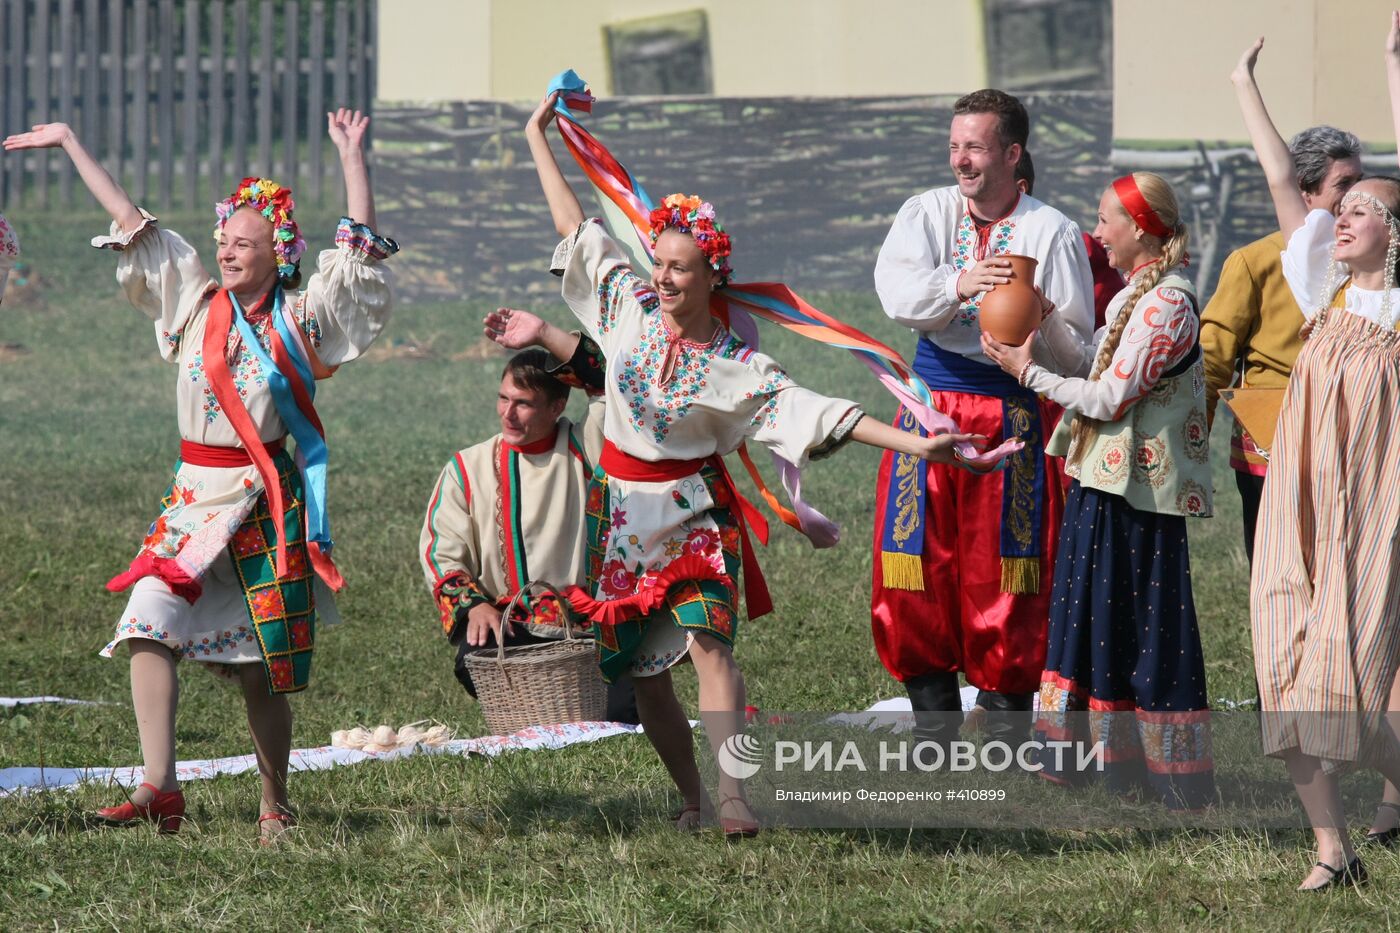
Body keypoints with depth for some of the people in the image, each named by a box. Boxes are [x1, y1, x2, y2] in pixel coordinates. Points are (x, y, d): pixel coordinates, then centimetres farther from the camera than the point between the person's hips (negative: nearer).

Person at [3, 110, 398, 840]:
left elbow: (361, 247, -6)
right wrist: (71, 145, 15)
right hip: (194, 492, 3)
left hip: (266, 497, -3)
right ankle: (158, 786, -24)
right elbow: (130, 222, 13)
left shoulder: (302, 314, 2)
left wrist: (351, 155, -12)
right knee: (148, 622, -18)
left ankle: (274, 807, 16)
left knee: (260, 669, 2)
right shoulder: (193, 299, 10)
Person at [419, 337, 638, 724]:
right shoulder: (468, 468, 10)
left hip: (585, 621, 0)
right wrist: (474, 605, -13)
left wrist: (545, 334, -10)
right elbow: (440, 552, 6)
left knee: (624, 711, -24)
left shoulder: (583, 448, 7)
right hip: (510, 626, 0)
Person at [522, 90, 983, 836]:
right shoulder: (630, 308, -1)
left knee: (707, 640, -21)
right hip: (622, 510, 4)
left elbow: (811, 411, -14)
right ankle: (692, 799, 17)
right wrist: (537, 137, 12)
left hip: (693, 513, -3)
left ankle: (733, 794, -31)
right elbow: (574, 228, 7)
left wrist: (910, 443, -23)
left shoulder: (735, 367, -9)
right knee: (641, 668, 4)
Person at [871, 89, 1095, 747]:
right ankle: (935, 730, 13)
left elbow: (1078, 356, -4)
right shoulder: (929, 213, 7)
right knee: (919, 574, 1)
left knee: (1004, 582, -4)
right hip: (933, 404, 3)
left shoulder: (1051, 231, -1)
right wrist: (959, 285, -31)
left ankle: (1005, 733, 5)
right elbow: (896, 292, -13)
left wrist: (1039, 321, -24)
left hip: (1015, 414, -3)